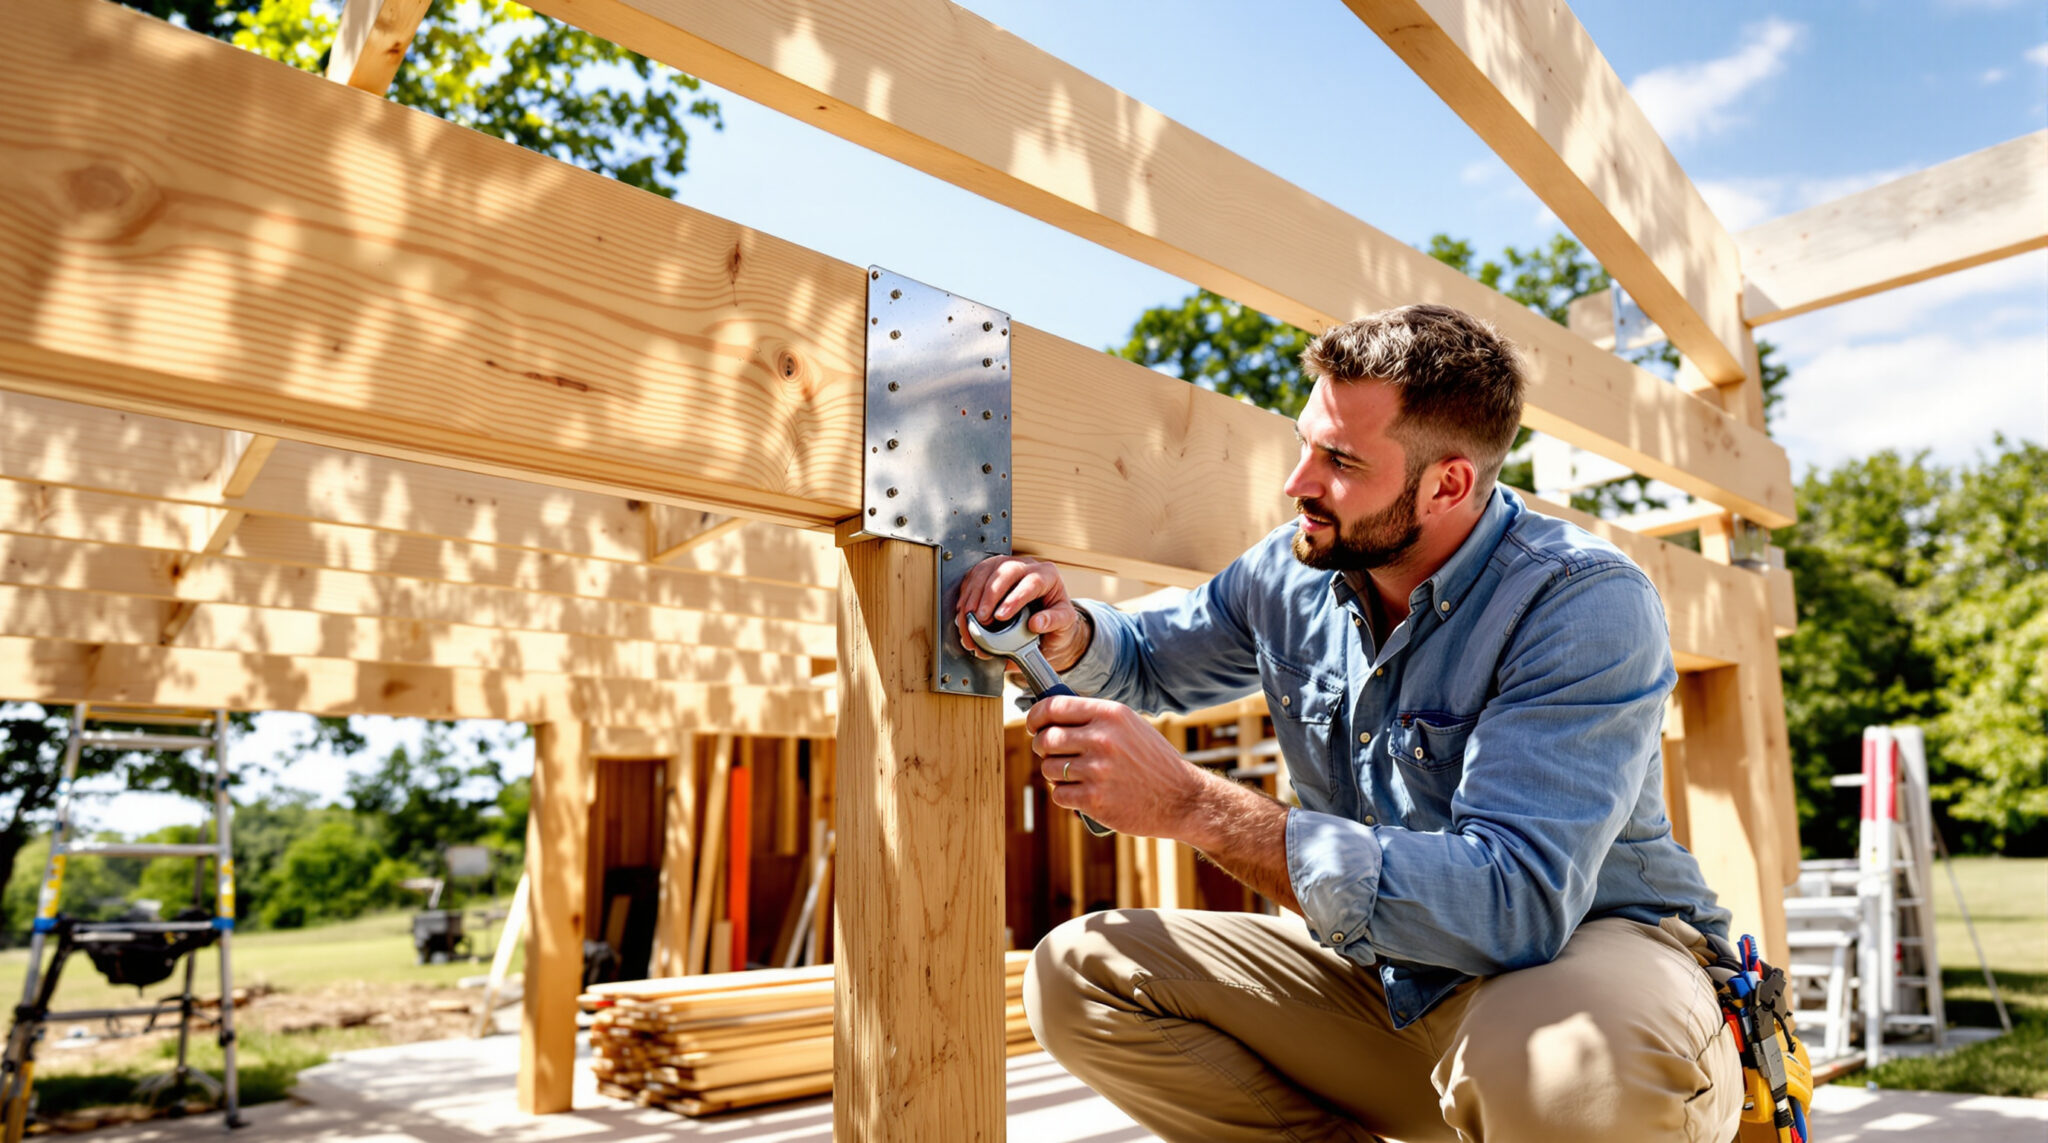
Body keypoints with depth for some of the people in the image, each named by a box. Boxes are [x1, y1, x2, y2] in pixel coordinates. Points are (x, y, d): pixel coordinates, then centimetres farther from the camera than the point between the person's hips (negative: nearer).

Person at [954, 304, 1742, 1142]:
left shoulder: (1587, 604, -22)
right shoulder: (1293, 572, -3)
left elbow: (1514, 901, -34)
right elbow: (1150, 659, 17)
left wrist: (1191, 804, -35)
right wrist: (1070, 634, -9)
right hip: (1389, 966, 6)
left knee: (1552, 1057, -41)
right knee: (1078, 974, -8)